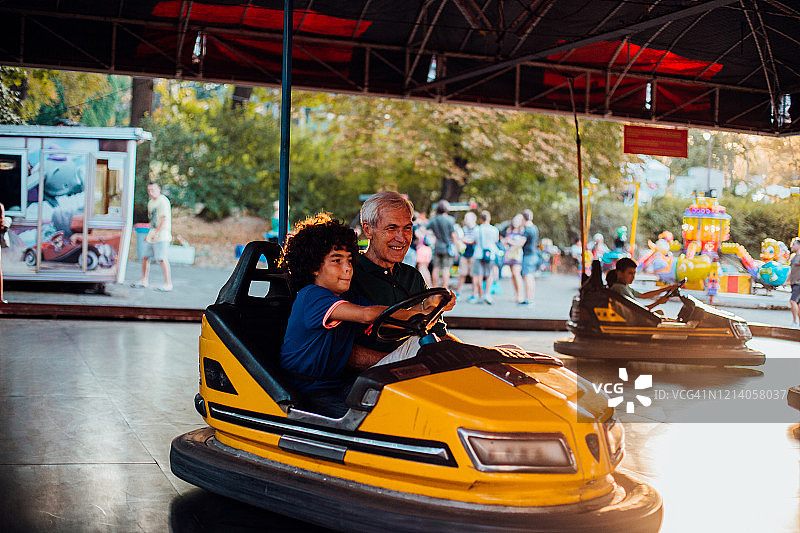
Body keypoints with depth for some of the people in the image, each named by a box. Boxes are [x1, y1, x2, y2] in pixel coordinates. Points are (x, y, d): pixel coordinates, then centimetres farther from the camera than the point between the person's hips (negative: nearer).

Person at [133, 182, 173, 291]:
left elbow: (164, 218, -18)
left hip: (161, 236, -9)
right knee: (145, 256, 11)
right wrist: (149, 233, 22)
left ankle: (168, 284, -10)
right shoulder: (150, 202, 19)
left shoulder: (163, 201, -11)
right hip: (152, 234, 10)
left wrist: (156, 232, -21)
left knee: (161, 258, -13)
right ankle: (144, 280, 22)